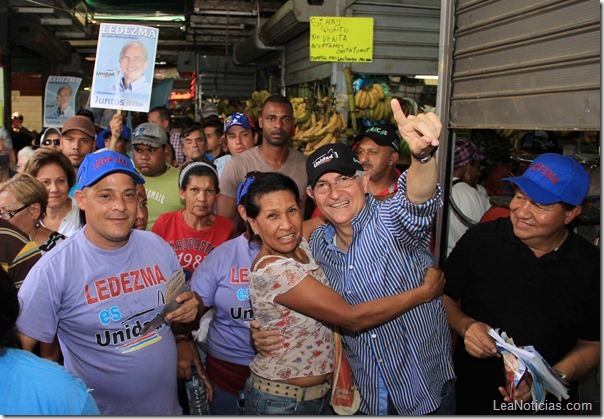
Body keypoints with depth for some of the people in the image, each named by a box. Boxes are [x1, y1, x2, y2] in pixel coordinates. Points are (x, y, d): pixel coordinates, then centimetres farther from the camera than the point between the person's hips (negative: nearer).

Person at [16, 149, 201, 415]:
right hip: (100, 411, -3)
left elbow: (183, 303, 9)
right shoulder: (53, 270, -18)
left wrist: (190, 308, -12)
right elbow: (17, 350, -16)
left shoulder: (157, 246, -4)